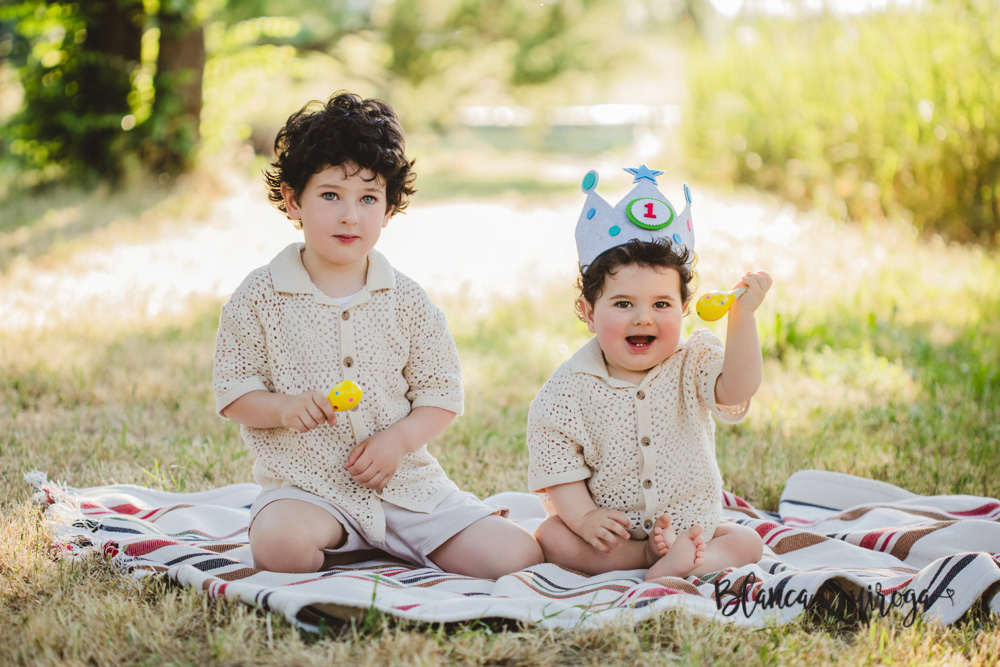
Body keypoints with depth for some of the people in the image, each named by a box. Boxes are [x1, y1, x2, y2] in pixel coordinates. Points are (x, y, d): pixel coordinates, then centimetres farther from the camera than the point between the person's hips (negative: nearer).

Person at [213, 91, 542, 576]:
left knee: (518, 556, -11)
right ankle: (343, 548, -7)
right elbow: (232, 390, 0)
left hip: (406, 482, 3)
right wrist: (285, 407, -20)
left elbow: (441, 394, 5)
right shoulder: (259, 297, -1)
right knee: (280, 545, -38)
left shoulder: (406, 301, 3)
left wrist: (398, 439, -13)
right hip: (306, 486, -2)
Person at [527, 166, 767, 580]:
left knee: (746, 542, -19)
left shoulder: (692, 364, -5)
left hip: (692, 525, 1)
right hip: (609, 528, -1)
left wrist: (741, 316, -34)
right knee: (549, 537, -24)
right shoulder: (571, 387, -8)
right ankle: (653, 554, -27)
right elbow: (555, 459, -9)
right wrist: (582, 517, -23)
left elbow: (737, 389, -25)